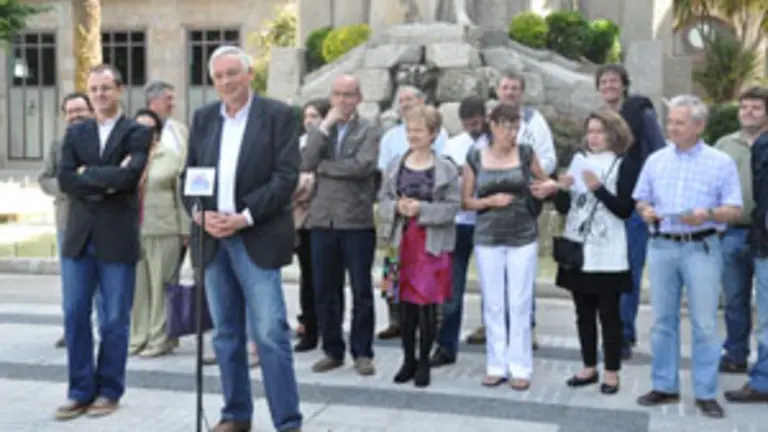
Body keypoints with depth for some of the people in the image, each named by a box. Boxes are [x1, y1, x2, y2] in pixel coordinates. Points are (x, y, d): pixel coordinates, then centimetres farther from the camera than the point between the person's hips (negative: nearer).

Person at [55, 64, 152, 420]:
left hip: (118, 238, -4)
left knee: (114, 320, 4)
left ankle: (109, 390, 17)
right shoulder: (75, 133, 11)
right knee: (75, 317, 5)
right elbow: (65, 179, -2)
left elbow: (129, 176, -17)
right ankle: (81, 390, 16)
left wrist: (87, 173, -8)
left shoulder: (137, 132, 0)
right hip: (78, 237, 4)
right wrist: (106, 182, -12)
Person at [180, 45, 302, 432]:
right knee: (225, 333, 11)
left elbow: (287, 175, -9)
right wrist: (200, 213, -7)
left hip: (257, 237, -5)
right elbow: (188, 174, 13)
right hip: (212, 237, 5)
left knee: (270, 332, -8)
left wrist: (244, 217, -16)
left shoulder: (278, 114, -2)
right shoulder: (203, 118, 13)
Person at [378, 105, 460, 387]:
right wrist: (397, 207, -12)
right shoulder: (395, 166, 8)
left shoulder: (446, 169, -3)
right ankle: (408, 360, 21)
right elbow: (383, 199, 9)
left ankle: (423, 362, 14)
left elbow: (453, 205, -7)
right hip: (402, 242, 3)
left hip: (432, 243, -3)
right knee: (404, 303, 7)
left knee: (427, 305, 0)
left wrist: (422, 209, -17)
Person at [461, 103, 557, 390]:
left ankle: (520, 368, 10)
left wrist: (549, 185, -8)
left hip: (523, 237, 0)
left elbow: (544, 180, 15)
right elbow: (466, 200, 5)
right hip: (488, 239, 1)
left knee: (520, 304, 2)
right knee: (493, 304, 6)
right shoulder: (475, 158, 1)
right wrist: (491, 201, -12)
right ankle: (496, 366, 17)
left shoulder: (526, 153, 1)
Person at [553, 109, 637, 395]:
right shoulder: (579, 161, 12)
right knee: (583, 313, 11)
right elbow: (562, 208, 11)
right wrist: (563, 189, -10)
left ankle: (612, 373, 9)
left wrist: (598, 188, -22)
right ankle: (589, 368, 22)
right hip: (577, 250, 5)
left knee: (609, 314, 0)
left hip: (607, 254, -5)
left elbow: (625, 209, -12)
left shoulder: (626, 167, -3)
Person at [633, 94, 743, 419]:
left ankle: (706, 393, 7)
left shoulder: (721, 162, 0)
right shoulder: (656, 160, 10)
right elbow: (640, 199, 15)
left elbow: (735, 210, -2)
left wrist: (708, 215, -21)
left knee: (705, 324, -2)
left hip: (702, 248, -3)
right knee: (663, 320, 8)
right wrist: (645, 211, -8)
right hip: (661, 246, 3)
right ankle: (664, 386, 19)